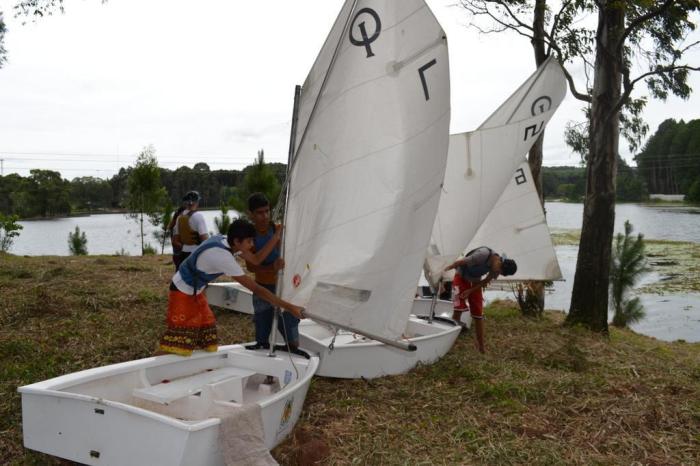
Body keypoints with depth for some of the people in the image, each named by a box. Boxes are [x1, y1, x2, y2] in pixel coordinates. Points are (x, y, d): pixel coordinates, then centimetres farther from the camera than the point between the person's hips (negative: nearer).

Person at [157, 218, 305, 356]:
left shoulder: (226, 240, -8)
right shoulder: (222, 256, -33)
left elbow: (255, 259, 5)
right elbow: (255, 289, -32)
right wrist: (289, 307, -30)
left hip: (195, 291, 10)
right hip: (183, 293, -10)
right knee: (175, 344, -9)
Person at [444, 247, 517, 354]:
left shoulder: (498, 266, -14)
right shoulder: (483, 255, -35)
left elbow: (486, 281, -3)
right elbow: (461, 261, -24)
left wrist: (470, 291, -14)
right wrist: (445, 269, -12)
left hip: (475, 282, 5)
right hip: (461, 277, -5)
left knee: (478, 314, 3)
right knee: (459, 308, -17)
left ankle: (481, 347, 12)